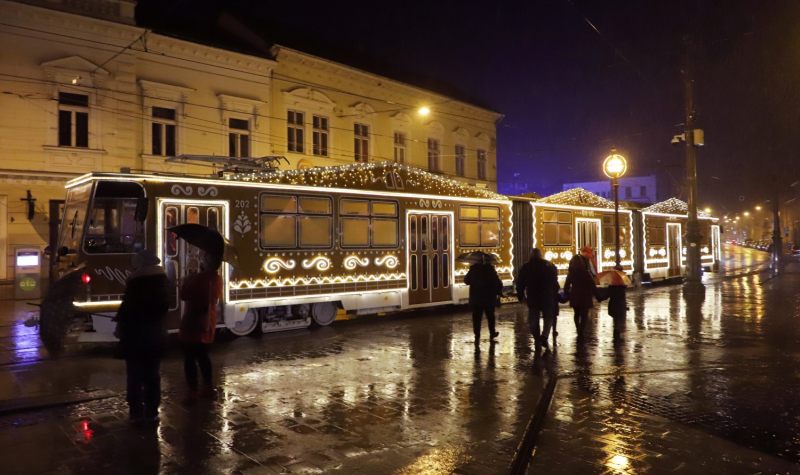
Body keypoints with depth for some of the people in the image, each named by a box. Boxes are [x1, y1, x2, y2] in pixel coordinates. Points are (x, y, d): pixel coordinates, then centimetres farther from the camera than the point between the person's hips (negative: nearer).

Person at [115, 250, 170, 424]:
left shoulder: (134, 283, -13)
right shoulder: (163, 281, 3)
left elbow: (126, 308, -10)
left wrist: (120, 328, 2)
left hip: (135, 334, -5)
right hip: (156, 333, 5)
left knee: (135, 375, 3)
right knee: (153, 375, 10)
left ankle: (137, 412, 5)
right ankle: (152, 411, 12)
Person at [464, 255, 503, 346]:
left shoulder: (473, 269, -6)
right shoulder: (490, 269, -10)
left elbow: (466, 281, 6)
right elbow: (498, 283, -8)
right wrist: (499, 292, 8)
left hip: (476, 298, 1)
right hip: (489, 298, -1)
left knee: (476, 318, 4)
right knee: (490, 317, 16)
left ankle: (477, 337, -1)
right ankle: (492, 335, 27)